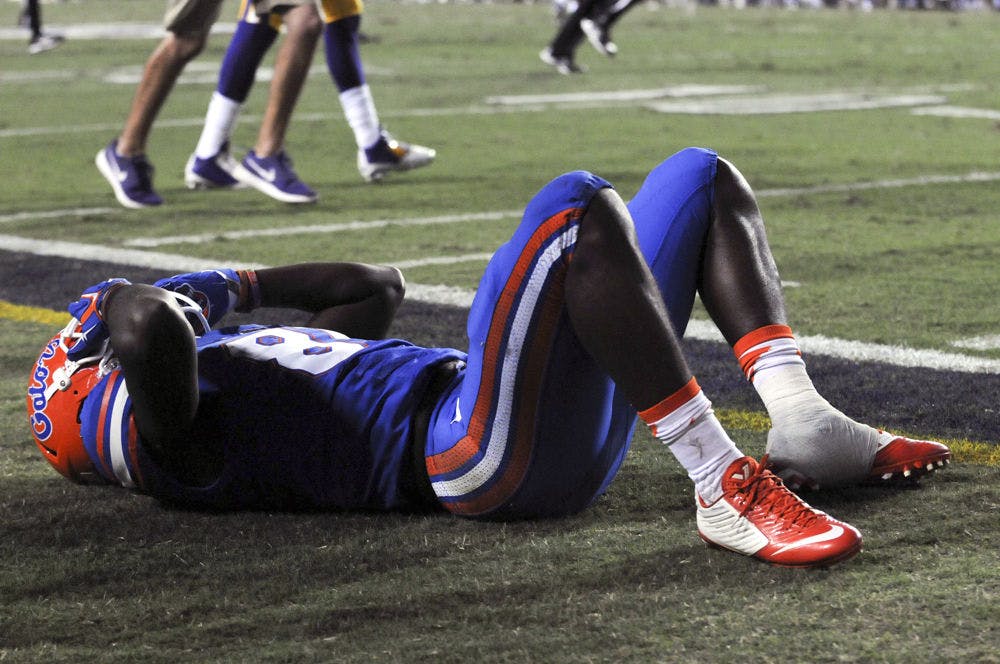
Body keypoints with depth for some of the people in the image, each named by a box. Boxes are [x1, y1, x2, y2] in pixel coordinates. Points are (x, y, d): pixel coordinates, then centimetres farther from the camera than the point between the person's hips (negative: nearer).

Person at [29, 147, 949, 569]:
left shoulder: (234, 362, 31)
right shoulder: (154, 425, 1)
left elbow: (378, 288, 43)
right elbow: (151, 331, -24)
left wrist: (237, 286, 34)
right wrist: (152, 303, 1)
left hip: (575, 426, 10)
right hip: (486, 457, -10)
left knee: (701, 180, 18)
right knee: (580, 208, -31)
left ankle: (802, 422, -2)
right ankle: (725, 488, -32)